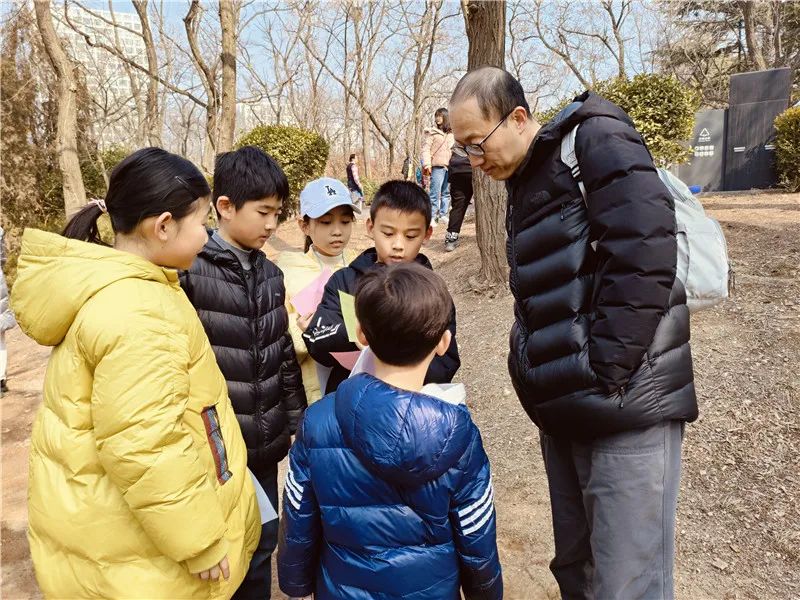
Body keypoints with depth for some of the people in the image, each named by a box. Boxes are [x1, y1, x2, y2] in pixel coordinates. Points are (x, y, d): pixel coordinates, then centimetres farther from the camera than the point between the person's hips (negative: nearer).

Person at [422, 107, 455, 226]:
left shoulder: (451, 134, 16)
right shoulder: (432, 132, 2)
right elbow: (425, 148, -5)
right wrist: (427, 165, -14)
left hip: (449, 167, 5)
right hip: (437, 167, -5)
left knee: (446, 193, 8)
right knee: (435, 193, -8)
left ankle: (443, 215, 16)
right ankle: (432, 216, -4)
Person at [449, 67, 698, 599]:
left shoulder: (594, 138, -9)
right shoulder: (528, 179, 18)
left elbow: (644, 252, -21)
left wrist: (604, 371, -19)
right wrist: (537, 370, 9)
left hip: (623, 403, -8)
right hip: (566, 407, 9)